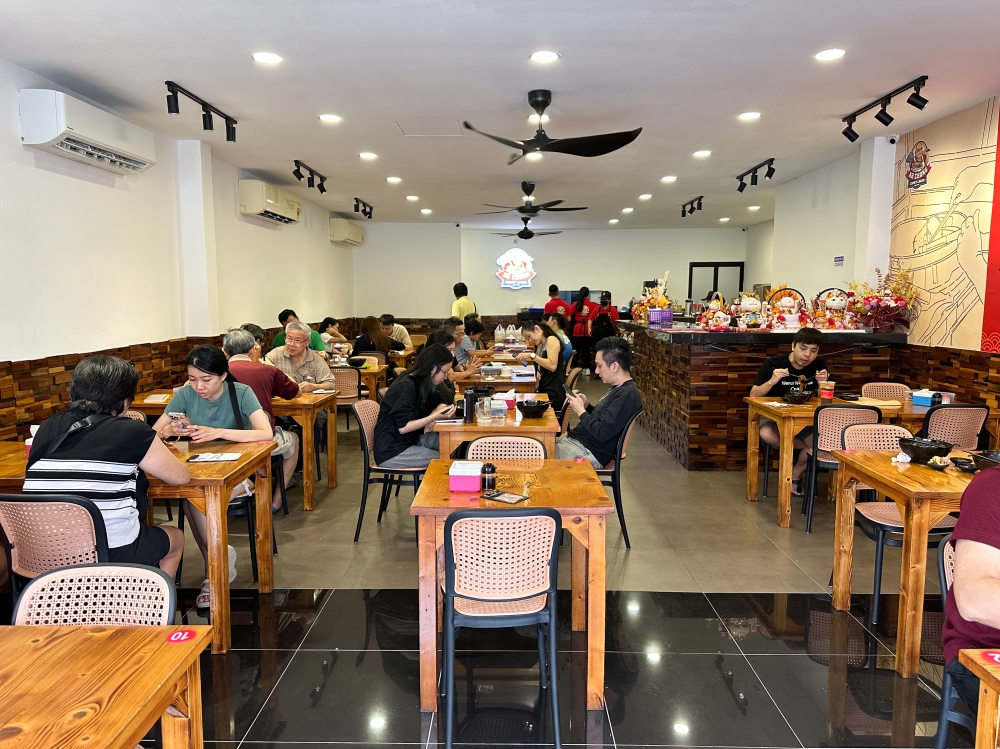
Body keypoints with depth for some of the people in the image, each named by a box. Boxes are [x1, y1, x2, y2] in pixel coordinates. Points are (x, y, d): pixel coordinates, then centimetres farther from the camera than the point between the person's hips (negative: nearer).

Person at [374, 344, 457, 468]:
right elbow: (403, 427, -22)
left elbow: (441, 403, 16)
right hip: (392, 452, -9)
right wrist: (435, 416, -27)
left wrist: (430, 418, -6)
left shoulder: (421, 383, 7)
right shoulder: (406, 387, -21)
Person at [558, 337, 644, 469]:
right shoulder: (618, 389, 13)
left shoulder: (627, 395, -19)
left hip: (588, 452, -10)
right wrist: (586, 405, 3)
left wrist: (581, 411, -10)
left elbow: (602, 433, -24)